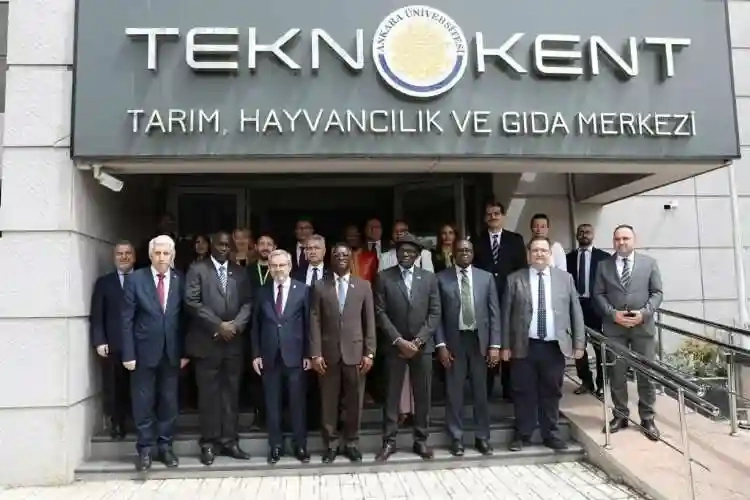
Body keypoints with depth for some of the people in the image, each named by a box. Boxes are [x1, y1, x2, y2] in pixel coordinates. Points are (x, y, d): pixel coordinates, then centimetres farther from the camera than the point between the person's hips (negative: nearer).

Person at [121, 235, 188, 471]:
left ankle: (165, 446, 23)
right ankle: (145, 449, 19)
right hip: (144, 351, -2)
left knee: (169, 402, 10)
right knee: (143, 403, 6)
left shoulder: (180, 280, 1)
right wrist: (128, 353, -9)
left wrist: (185, 351, 0)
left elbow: (185, 317, 3)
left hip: (172, 352, 2)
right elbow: (127, 319, -5)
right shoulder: (136, 279, -4)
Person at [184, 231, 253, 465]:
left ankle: (230, 441, 15)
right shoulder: (197, 269, 1)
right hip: (207, 341, -3)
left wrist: (236, 324, -10)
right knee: (209, 394, 3)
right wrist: (218, 325, -13)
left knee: (231, 393, 7)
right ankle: (209, 443, 13)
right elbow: (192, 302, -8)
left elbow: (247, 303, 7)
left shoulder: (240, 272, 12)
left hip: (234, 341, 3)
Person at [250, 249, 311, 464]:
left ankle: (300, 446, 19)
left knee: (297, 403, 6)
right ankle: (275, 446, 21)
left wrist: (308, 354, -4)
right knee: (272, 404, 9)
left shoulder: (303, 290, -1)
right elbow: (256, 326, 8)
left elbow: (308, 323, -1)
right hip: (269, 357, 2)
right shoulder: (262, 292, 6)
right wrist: (256, 354, 2)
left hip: (295, 355, -2)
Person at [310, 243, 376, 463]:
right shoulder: (320, 286, 4)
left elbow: (369, 321, 3)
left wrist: (369, 353, -3)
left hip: (355, 351, 0)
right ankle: (330, 444, 21)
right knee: (328, 402, 7)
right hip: (328, 352, 0)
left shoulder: (363, 285, 6)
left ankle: (351, 443, 23)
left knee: (354, 402, 7)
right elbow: (314, 321, 0)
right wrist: (315, 353, -7)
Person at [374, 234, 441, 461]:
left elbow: (435, 313, 1)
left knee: (423, 395, 7)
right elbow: (380, 313, -5)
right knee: (392, 394, 4)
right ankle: (389, 441, 14)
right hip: (394, 345, -1)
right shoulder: (384, 277, 0)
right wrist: (399, 340, -12)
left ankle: (421, 440, 20)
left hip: (422, 345, 2)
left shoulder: (429, 278, 5)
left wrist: (418, 341, -9)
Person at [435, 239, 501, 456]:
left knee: (481, 391, 11)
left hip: (479, 340, 2)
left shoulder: (486, 277, 5)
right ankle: (457, 439, 19)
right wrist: (441, 344, -8)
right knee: (454, 392, 6)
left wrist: (495, 344, -4)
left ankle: (482, 437, 25)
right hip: (454, 341, -1)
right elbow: (437, 314, -2)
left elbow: (494, 313, 3)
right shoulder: (441, 278, 0)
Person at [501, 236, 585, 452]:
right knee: (524, 393, 7)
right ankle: (521, 435, 21)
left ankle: (550, 434, 26)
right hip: (524, 346, -1)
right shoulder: (515, 280, 2)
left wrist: (579, 343, 2)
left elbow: (576, 312, 7)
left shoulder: (565, 278, 7)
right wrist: (505, 345, -1)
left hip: (555, 346, 1)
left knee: (551, 392, 10)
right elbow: (506, 314, 2)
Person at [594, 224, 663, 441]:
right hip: (613, 327, 0)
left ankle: (647, 419, 17)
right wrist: (613, 314, -12)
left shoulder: (649, 262, 5)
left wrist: (644, 313, -13)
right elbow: (599, 294, 3)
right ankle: (620, 415, 18)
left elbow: (657, 292, 2)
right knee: (617, 373, 6)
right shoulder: (603, 265, 6)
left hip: (643, 326, 0)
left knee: (646, 373, 5)